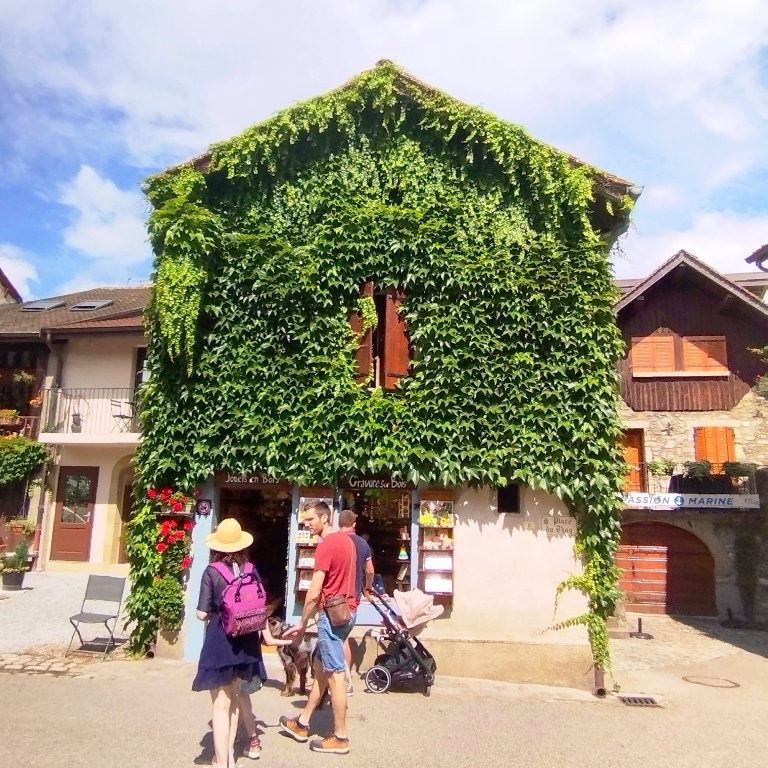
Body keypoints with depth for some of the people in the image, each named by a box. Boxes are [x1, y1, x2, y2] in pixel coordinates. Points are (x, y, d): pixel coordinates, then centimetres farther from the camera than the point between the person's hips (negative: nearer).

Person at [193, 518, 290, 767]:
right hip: (246, 641, 5)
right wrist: (267, 636, 18)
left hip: (219, 642, -5)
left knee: (221, 704, 3)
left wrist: (214, 614, 11)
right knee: (234, 697, 20)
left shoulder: (211, 571, -11)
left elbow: (202, 614, -12)